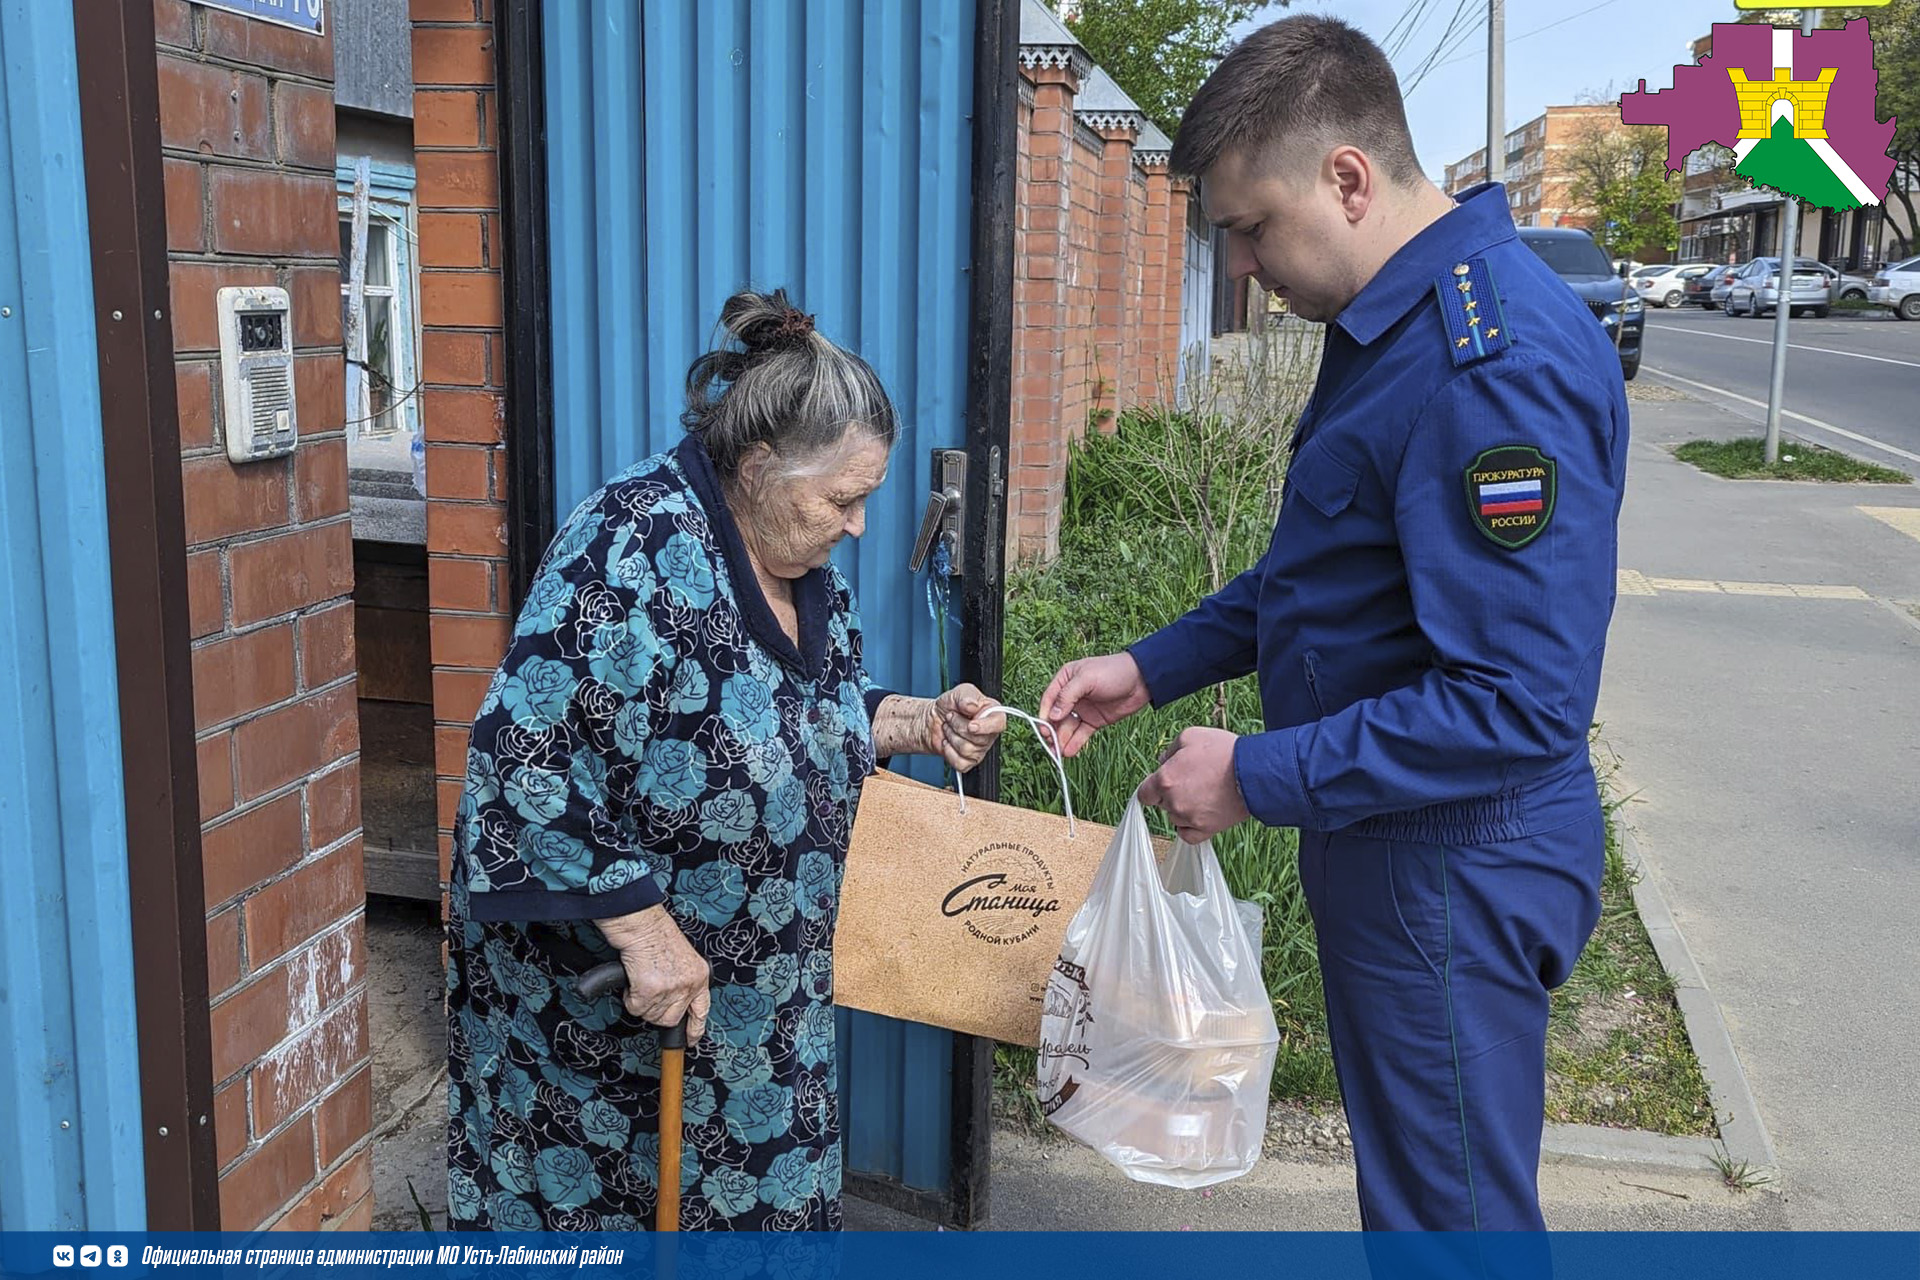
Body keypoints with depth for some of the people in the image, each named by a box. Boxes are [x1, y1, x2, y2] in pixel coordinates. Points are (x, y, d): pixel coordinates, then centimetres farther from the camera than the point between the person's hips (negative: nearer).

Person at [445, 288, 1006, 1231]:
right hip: (598, 990, -7)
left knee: (750, 1189, 18)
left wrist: (921, 725, -1)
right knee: (597, 1194, 11)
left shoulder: (804, 567, 1)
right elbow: (531, 764, -29)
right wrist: (644, 929, -28)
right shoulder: (638, 547, -25)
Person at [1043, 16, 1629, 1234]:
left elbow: (1517, 704, -29)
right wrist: (1152, 667, 9)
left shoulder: (1498, 365, -26)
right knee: (1408, 1183, 25)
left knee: (1454, 1214, 8)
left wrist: (1259, 777, -22)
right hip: (1390, 847, 10)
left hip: (1454, 876, -10)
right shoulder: (1396, 320, 7)